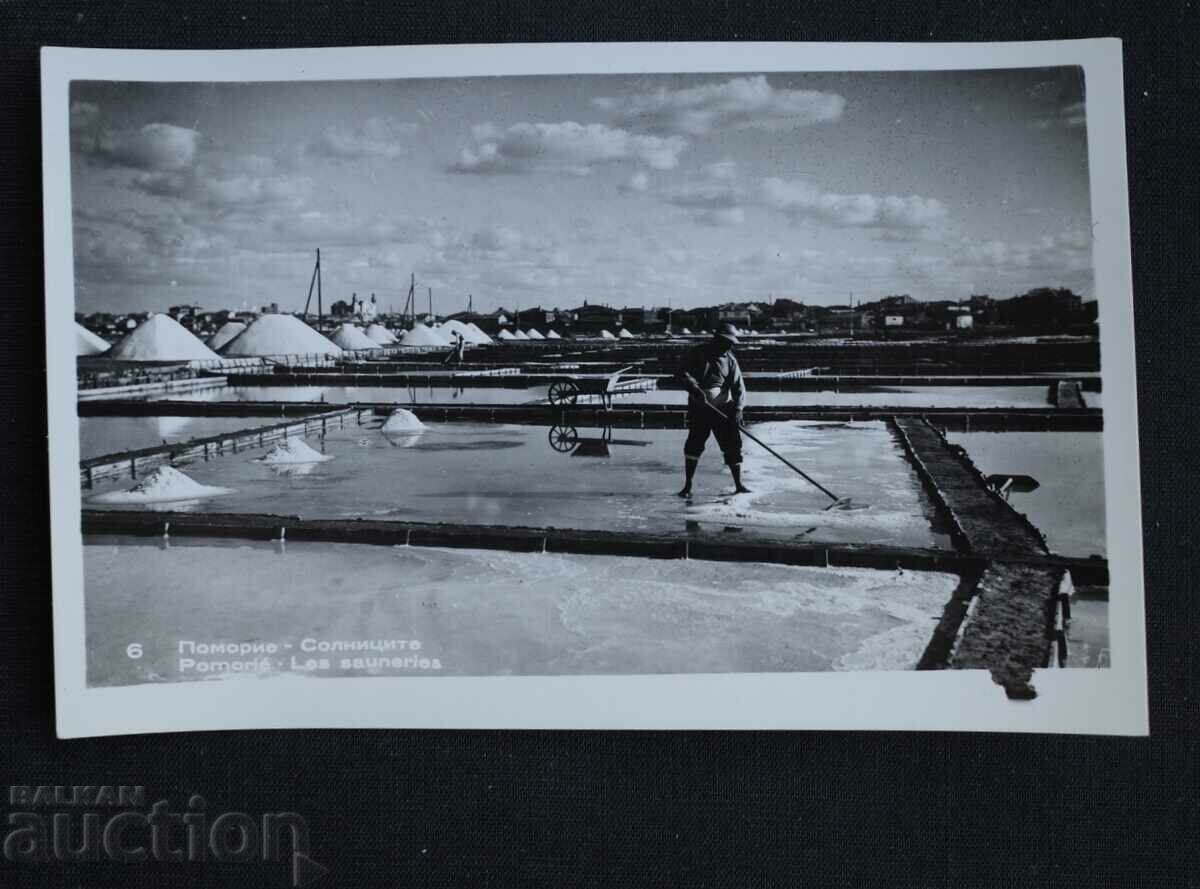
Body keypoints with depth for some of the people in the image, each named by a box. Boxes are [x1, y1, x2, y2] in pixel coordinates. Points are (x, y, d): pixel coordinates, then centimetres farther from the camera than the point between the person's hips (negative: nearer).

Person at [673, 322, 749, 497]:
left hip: (723, 409, 2)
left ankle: (739, 485, 10)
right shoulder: (696, 354, -4)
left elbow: (738, 386, -4)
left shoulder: (730, 360, 2)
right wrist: (695, 388, -28)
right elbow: (681, 373, -13)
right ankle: (687, 486, 5)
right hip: (699, 408, -2)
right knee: (694, 443, -5)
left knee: (732, 445, 0)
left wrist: (738, 408, -18)